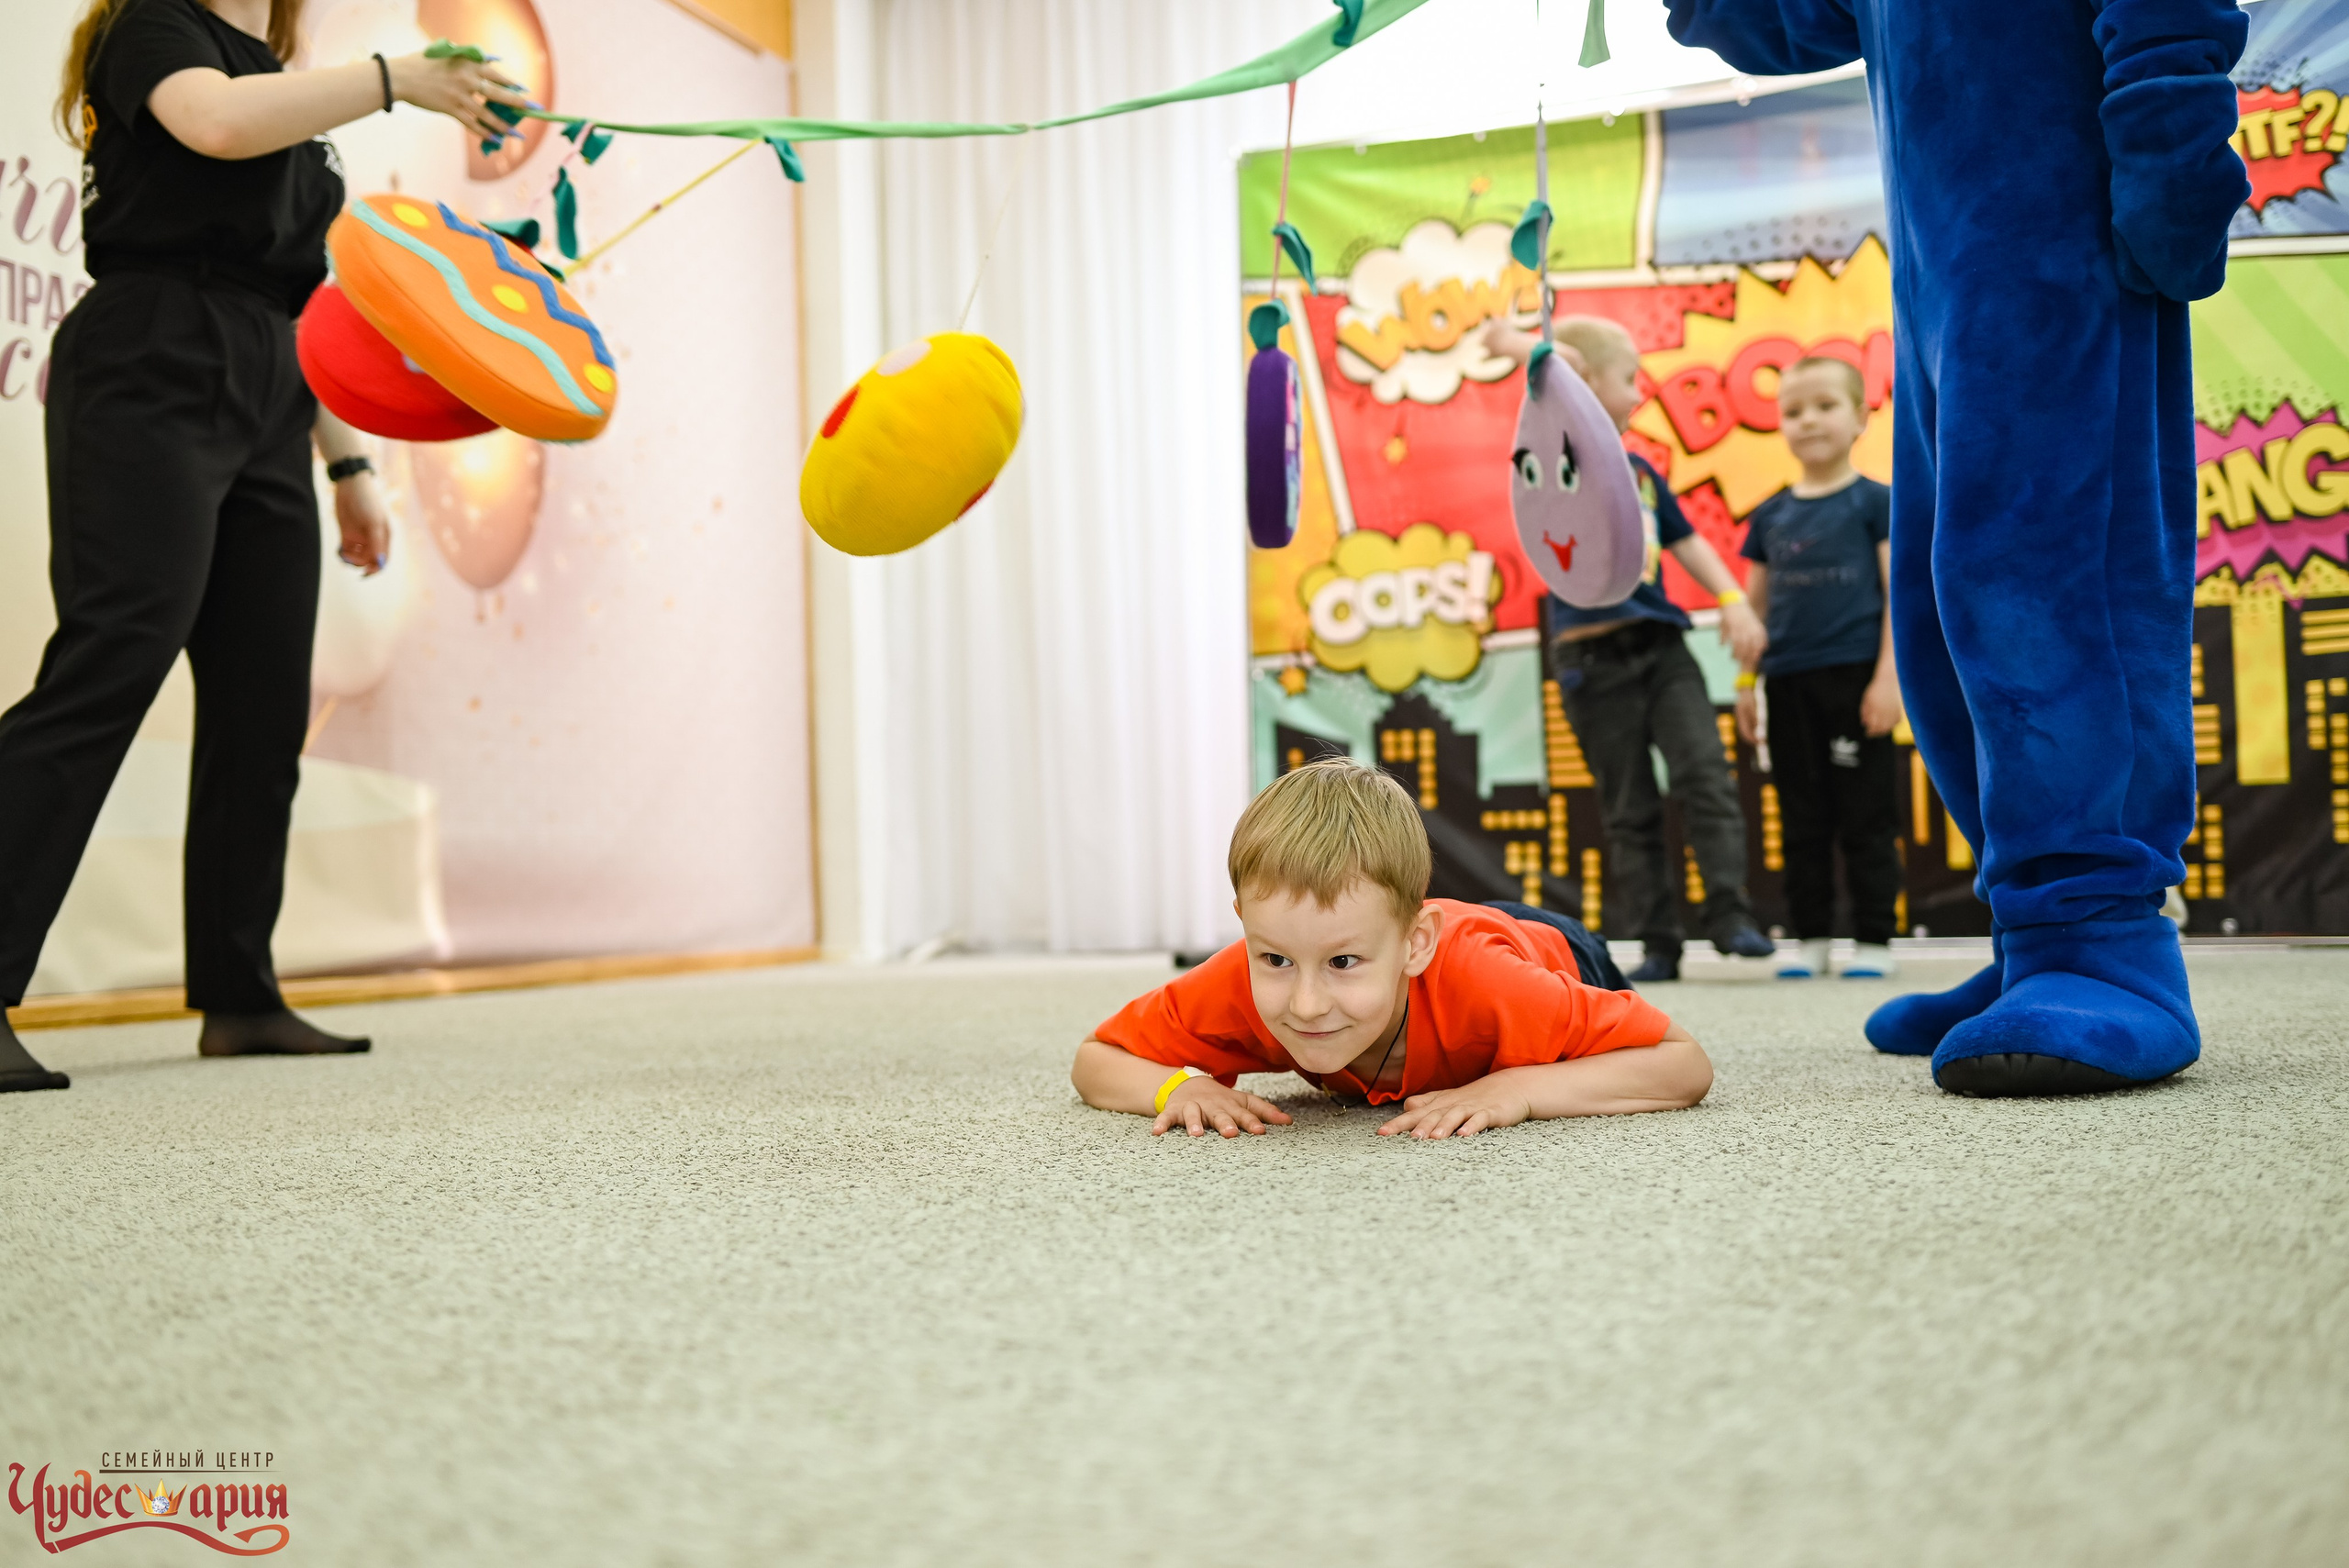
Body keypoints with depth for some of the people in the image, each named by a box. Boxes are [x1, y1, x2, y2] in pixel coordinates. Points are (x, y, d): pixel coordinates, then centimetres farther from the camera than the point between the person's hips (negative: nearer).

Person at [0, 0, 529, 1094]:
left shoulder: (291, 94, 27)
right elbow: (219, 122, -21)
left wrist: (349, 466, 20)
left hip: (265, 410, 8)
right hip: (153, 376, -8)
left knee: (267, 708, 3)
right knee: (106, 668, -18)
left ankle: (239, 1002, 9)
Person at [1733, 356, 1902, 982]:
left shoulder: (1875, 502, 1)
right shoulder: (1770, 516, 12)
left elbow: (1898, 591, -3)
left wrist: (1890, 675, -11)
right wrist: (1746, 683, 11)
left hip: (1855, 677, -4)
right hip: (1787, 681, 4)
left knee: (1865, 817, 0)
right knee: (1802, 819, 8)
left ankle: (1873, 940, 7)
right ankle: (1809, 938, 15)